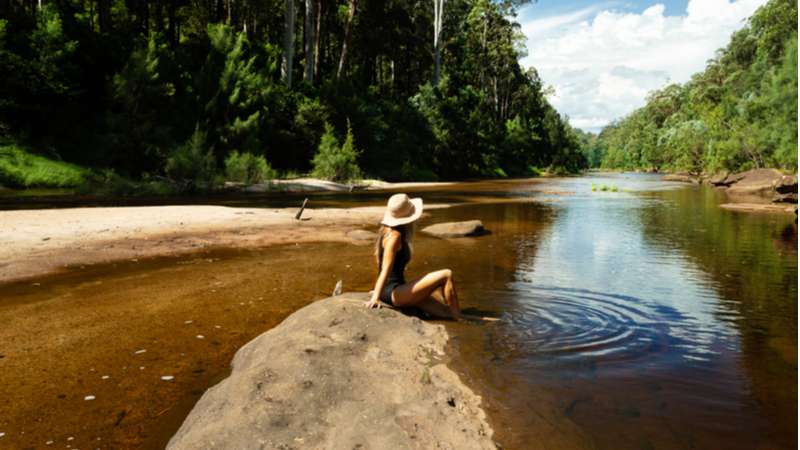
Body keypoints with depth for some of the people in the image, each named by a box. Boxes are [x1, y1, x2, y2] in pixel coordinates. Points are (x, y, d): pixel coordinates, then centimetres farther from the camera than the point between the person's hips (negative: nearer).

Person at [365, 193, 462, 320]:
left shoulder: (387, 231, 12)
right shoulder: (394, 236, -15)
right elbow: (386, 269, -22)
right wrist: (376, 298, -26)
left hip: (393, 290, 10)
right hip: (394, 292, -10)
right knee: (446, 275, -10)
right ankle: (458, 319, -2)